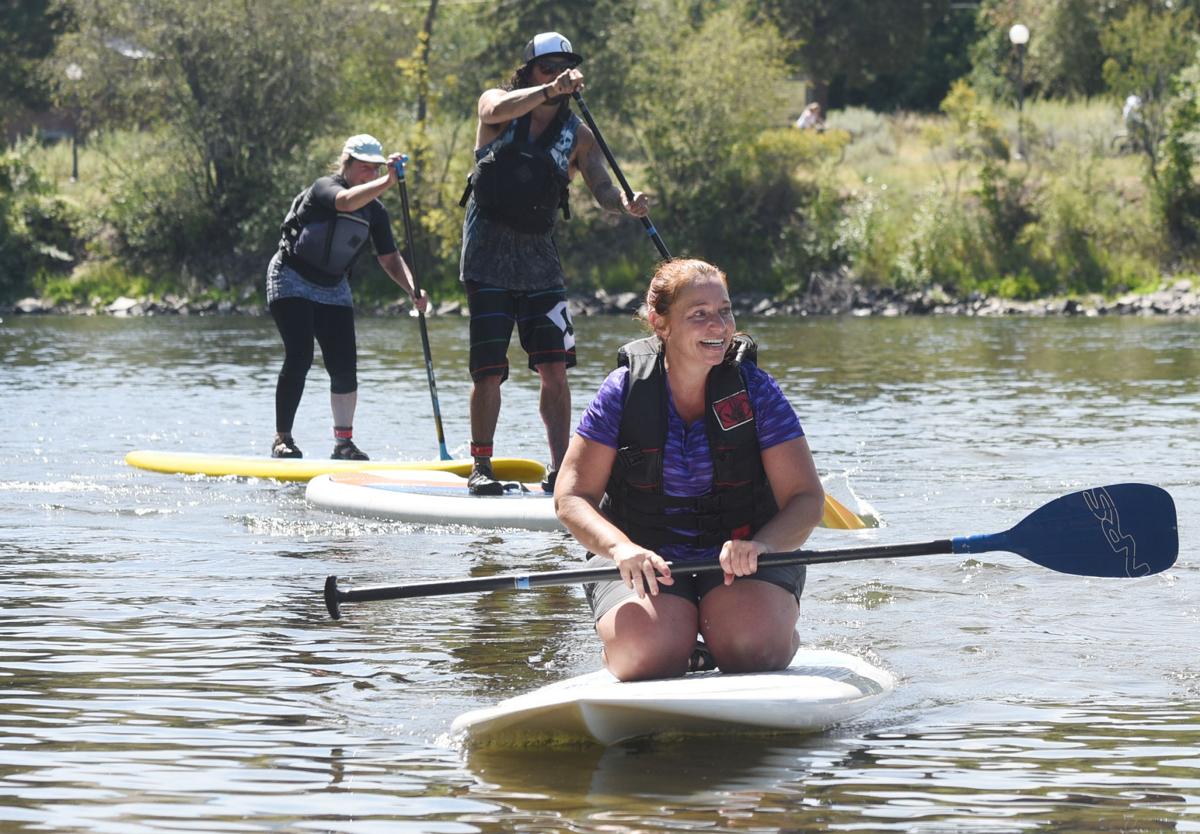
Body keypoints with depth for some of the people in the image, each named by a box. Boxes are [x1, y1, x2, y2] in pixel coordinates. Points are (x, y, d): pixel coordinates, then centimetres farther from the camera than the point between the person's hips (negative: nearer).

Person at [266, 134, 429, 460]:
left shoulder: (376, 212, 1)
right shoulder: (324, 188, -17)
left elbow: (389, 258, -2)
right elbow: (346, 202, -40)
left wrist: (413, 290, -19)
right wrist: (387, 182, -52)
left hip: (333, 289, 6)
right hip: (292, 282, -6)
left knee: (345, 367, -4)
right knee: (299, 358, -17)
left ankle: (343, 443, 4)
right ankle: (282, 439, -9)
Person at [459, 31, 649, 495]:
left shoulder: (576, 135, 6)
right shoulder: (495, 105, 0)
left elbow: (600, 187, -5)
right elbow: (498, 110, -26)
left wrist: (625, 203, -28)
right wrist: (550, 91, -41)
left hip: (539, 254, 3)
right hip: (489, 251, -3)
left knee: (554, 366, -6)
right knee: (489, 369, -4)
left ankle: (560, 469, -5)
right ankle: (481, 466, 6)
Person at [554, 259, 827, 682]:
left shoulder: (755, 388, -5)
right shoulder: (625, 389, -6)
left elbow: (806, 498, -7)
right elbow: (571, 496, -7)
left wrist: (760, 545, -28)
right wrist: (622, 548, -27)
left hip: (739, 555, 0)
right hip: (645, 558, 0)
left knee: (755, 645, -31)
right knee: (646, 652, -29)